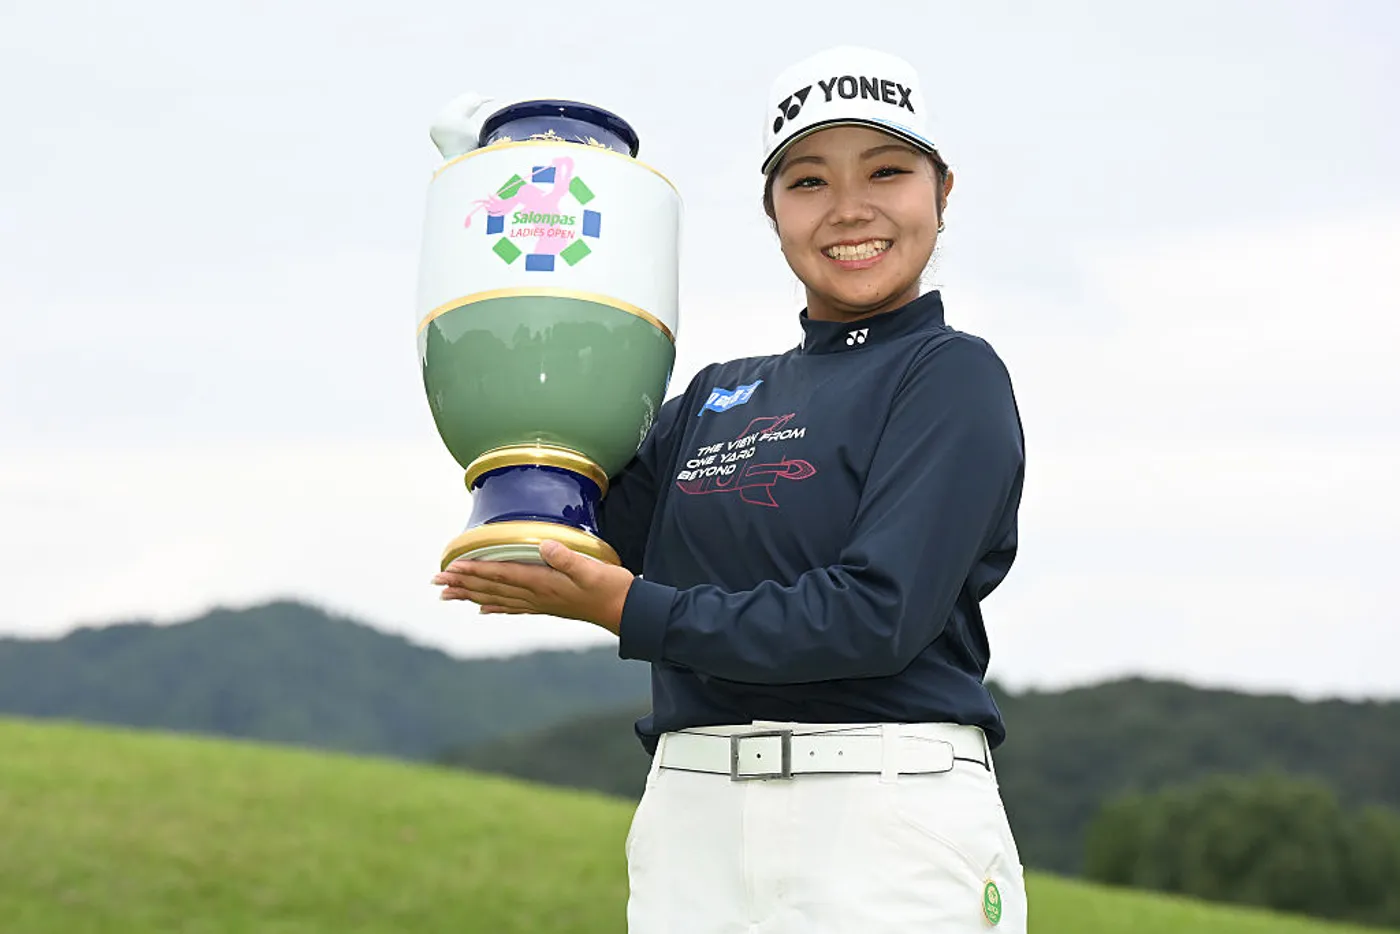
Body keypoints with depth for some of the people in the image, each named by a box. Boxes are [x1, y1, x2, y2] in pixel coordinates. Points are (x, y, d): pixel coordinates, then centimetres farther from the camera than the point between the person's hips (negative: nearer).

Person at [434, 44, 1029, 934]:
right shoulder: (720, 396, 18)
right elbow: (590, 529, 7)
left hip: (892, 825, -5)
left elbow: (878, 612, -14)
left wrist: (632, 612, -11)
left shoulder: (953, 374, -2)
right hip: (695, 824, 6)